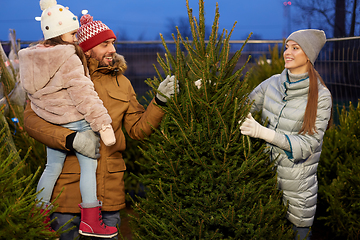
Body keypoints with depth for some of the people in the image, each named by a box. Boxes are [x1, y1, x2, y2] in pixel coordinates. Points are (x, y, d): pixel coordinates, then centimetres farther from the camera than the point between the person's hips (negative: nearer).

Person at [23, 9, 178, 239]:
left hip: (110, 184, 4)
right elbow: (32, 117, -9)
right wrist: (71, 138, -22)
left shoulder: (121, 83, 11)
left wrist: (160, 101, -5)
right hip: (70, 181, -3)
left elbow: (138, 129, 10)